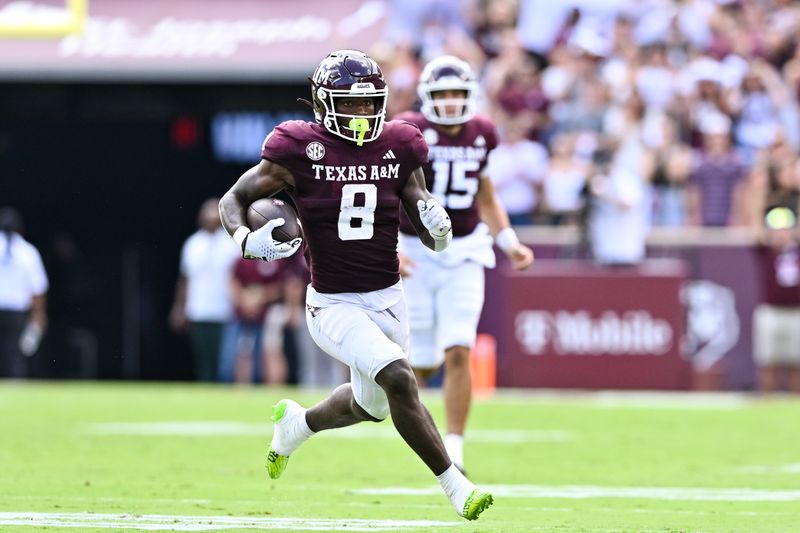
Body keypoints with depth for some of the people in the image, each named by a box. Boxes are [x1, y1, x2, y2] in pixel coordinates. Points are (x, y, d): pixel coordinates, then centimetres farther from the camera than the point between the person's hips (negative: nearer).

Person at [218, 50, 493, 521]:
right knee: (400, 380, -25)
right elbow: (234, 199, -2)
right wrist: (247, 240, -23)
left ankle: (296, 423, 53)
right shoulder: (300, 150, -11)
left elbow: (432, 239, 6)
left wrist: (438, 228, -19)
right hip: (334, 305, -5)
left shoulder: (398, 149, 0)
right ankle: (456, 487, -15)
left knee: (370, 405, 22)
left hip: (387, 300, 5)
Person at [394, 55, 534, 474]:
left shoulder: (482, 134, 3)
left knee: (458, 353, -12)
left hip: (462, 255, 2)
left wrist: (509, 242, 6)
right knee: (424, 364, 3)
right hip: (415, 253, -2)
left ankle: (454, 452, -8)